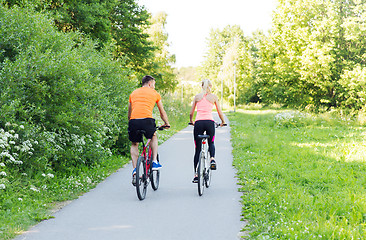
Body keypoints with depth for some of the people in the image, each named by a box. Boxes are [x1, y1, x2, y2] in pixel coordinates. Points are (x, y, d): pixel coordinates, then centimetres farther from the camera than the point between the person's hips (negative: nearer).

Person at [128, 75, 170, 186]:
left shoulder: (133, 93, 25)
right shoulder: (154, 93, 18)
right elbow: (162, 112, 27)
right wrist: (166, 124, 42)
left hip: (133, 121, 2)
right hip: (147, 120, -2)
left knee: (134, 144, 22)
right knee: (153, 137, 29)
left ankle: (135, 170, 8)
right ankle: (154, 162, 19)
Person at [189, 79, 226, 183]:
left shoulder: (197, 96, 13)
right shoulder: (214, 97, 9)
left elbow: (191, 113, 15)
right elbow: (220, 113, 10)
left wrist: (191, 121, 34)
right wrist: (223, 122, 28)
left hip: (198, 123, 1)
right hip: (209, 122, -1)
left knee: (198, 149, 8)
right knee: (211, 143, 25)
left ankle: (196, 174, 4)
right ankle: (212, 158, -6)